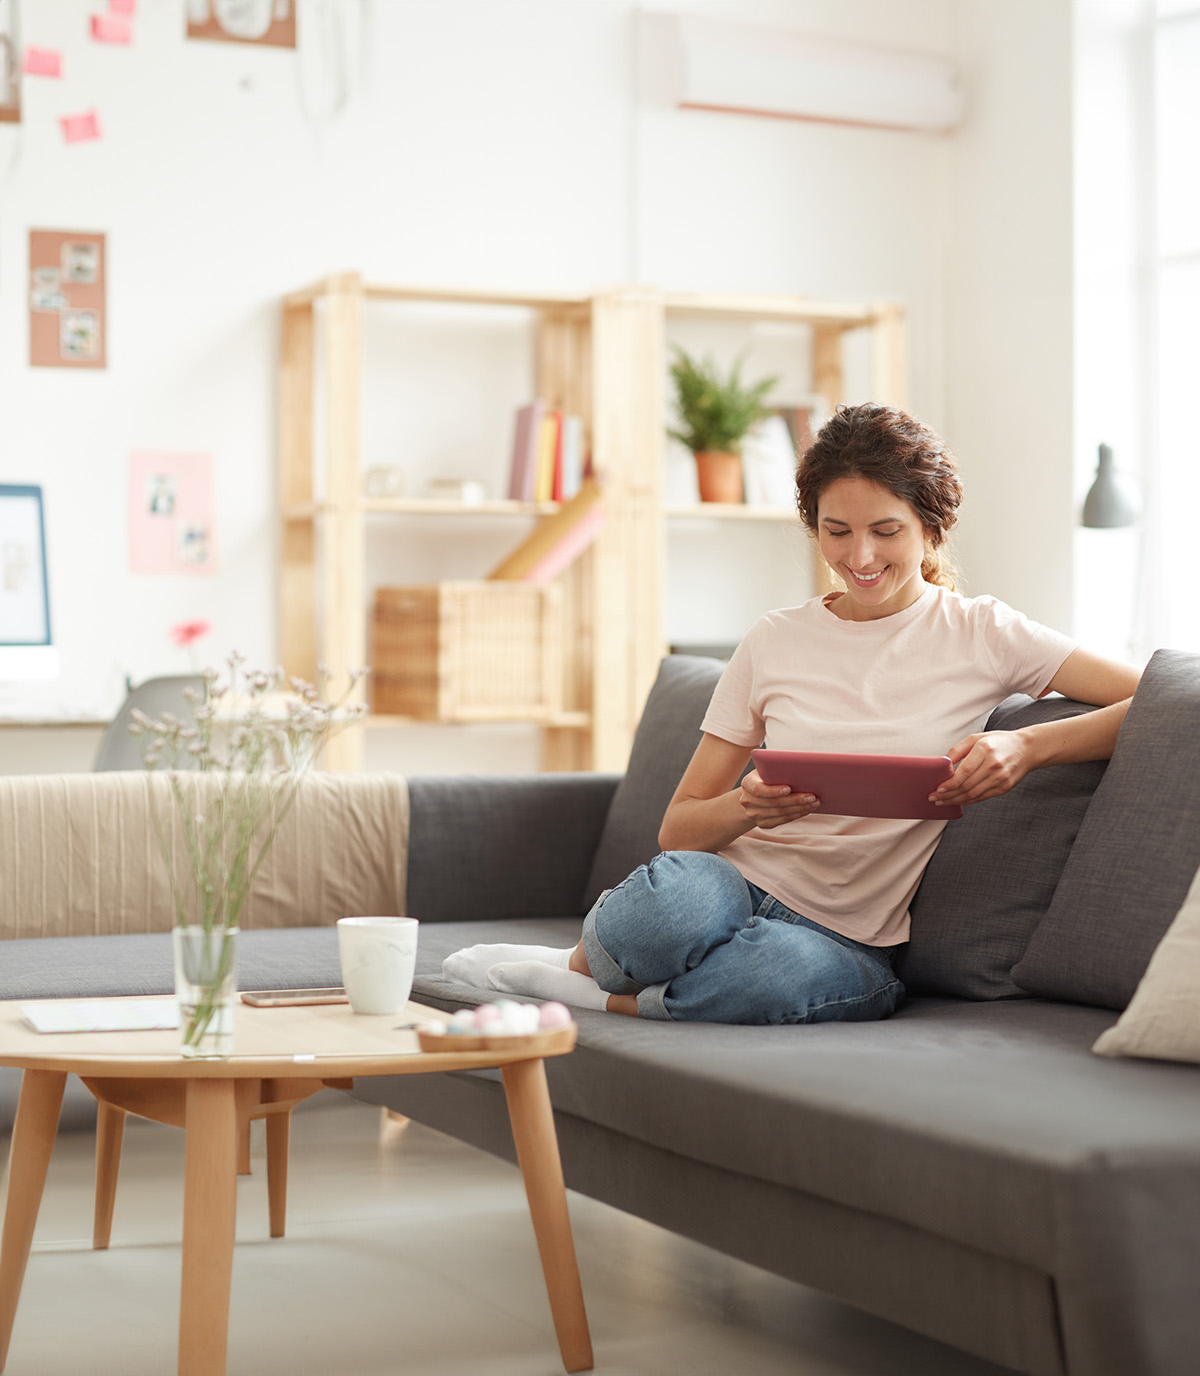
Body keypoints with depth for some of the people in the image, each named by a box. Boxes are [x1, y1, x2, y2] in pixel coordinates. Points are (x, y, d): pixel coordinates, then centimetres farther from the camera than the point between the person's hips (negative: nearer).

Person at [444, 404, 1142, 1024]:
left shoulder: (980, 634, 3)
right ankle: (587, 958, -5)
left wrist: (1026, 745, -20)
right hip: (736, 884, 1)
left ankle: (591, 989, -16)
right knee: (672, 892, -38)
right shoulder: (776, 641, 9)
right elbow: (678, 829, 8)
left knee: (800, 974, -40)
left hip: (848, 937, -1)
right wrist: (746, 805, -15)